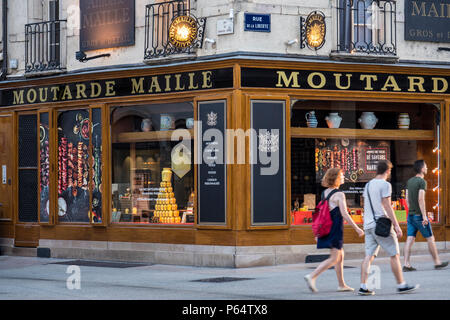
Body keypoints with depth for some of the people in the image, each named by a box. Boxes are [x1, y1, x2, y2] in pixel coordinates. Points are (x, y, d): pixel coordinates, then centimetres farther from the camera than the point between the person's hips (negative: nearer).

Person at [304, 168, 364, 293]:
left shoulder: (324, 193, 10)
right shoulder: (339, 194, -13)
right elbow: (344, 214, -18)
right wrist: (357, 228, -12)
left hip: (326, 229, 9)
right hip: (336, 229, -9)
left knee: (341, 256, 17)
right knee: (334, 259, -6)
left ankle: (342, 285, 20)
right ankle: (312, 276, -17)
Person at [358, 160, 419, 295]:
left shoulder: (368, 185, 15)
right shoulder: (385, 185, -9)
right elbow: (387, 206, -14)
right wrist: (396, 225, -14)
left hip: (368, 225, 7)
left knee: (369, 256, 4)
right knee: (394, 254, 1)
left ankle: (363, 287, -4)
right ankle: (401, 285, 5)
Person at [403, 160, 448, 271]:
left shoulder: (409, 181, 11)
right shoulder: (422, 182, -13)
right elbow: (421, 199, -21)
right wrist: (424, 216, -20)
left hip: (410, 215, 7)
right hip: (419, 215, -7)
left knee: (410, 239, 1)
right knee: (430, 238, 5)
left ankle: (406, 264, -7)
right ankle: (437, 262, 13)